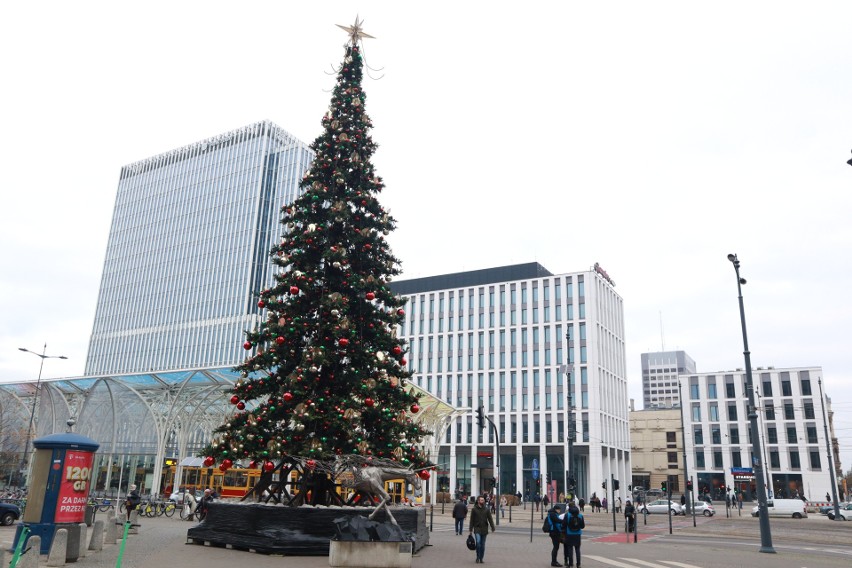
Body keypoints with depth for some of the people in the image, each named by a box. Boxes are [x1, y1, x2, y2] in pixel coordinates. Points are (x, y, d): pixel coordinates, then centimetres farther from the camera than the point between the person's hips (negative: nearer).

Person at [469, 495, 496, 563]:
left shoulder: (487, 509, 5)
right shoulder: (474, 509, -1)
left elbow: (490, 519, 3)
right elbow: (472, 520, 2)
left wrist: (493, 528, -7)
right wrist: (471, 530, 0)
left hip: (484, 529, 2)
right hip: (477, 529, -2)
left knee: (483, 545, 6)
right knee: (478, 542, -19)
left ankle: (481, 558, 19)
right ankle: (477, 557, -4)